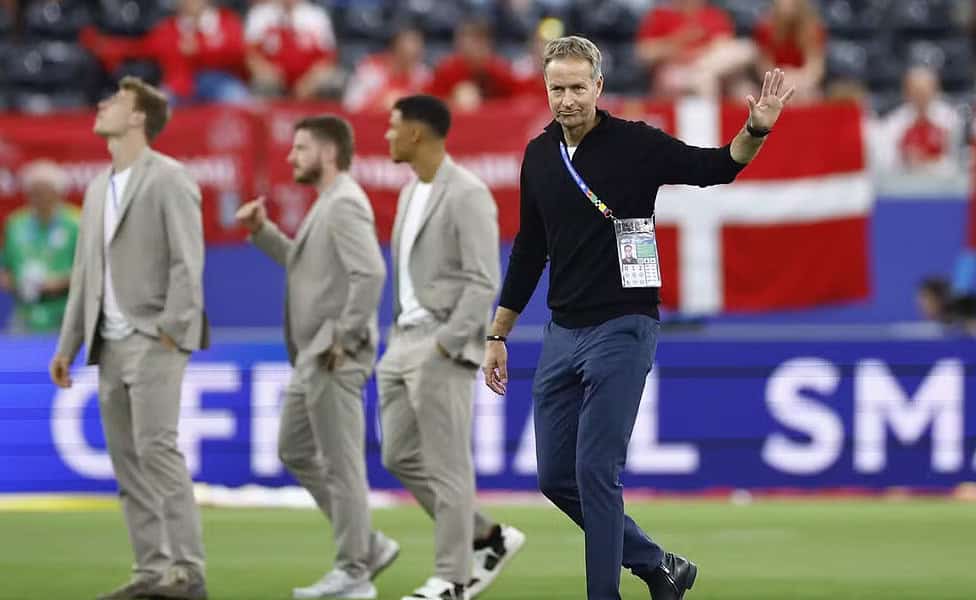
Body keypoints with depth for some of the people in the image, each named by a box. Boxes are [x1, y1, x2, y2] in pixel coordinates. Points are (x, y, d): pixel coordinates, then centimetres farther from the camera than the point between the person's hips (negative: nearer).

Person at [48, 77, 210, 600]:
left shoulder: (168, 179, -6)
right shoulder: (98, 188, 18)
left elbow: (188, 262, -13)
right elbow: (85, 273, 20)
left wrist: (170, 332, -20)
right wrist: (68, 344, 16)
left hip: (153, 340, -8)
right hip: (110, 343, 8)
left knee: (155, 448, -15)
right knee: (126, 459, 5)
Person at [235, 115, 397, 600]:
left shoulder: (345, 205, -16)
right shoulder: (327, 204, 16)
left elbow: (370, 273, -27)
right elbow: (304, 263, 27)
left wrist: (345, 337, -22)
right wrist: (262, 230, 15)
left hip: (335, 358, -11)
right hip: (312, 357, 11)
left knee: (340, 463, -4)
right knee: (296, 452, 16)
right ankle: (367, 545, 19)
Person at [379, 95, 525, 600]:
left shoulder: (467, 195, -13)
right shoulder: (411, 193, 15)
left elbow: (484, 284, -17)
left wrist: (445, 346, -20)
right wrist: (399, 340, 15)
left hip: (443, 346, -9)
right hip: (405, 340, 9)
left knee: (446, 465, -6)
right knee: (401, 457, 9)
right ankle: (488, 538, 19)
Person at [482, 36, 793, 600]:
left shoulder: (635, 143, -8)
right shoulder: (540, 156, 8)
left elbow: (714, 168, -16)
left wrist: (755, 131, -36)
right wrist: (497, 336, 17)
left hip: (622, 330, -6)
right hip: (562, 335, 6)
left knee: (596, 473, -10)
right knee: (556, 477, 7)